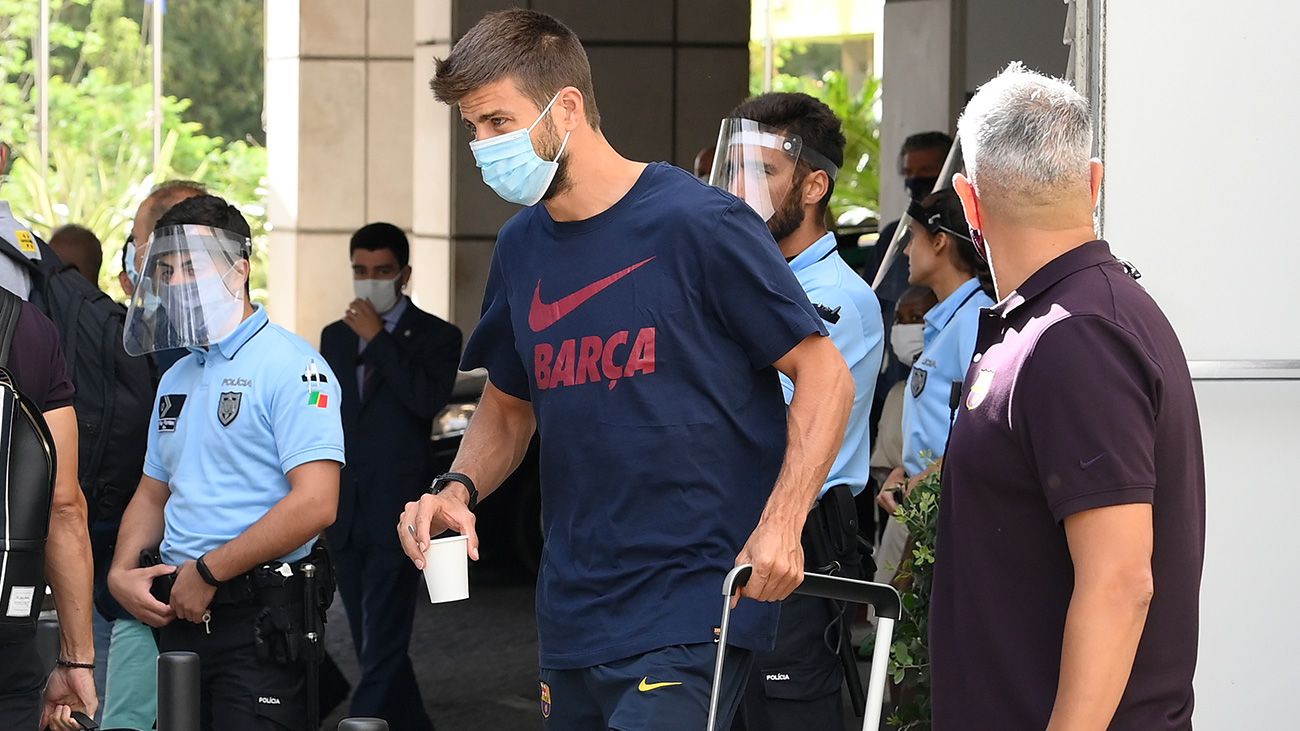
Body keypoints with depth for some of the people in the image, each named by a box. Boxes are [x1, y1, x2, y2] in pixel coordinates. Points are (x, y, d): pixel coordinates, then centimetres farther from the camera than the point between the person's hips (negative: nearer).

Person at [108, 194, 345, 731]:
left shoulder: (292, 366, -10)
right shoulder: (177, 378, 18)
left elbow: (315, 504, -19)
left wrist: (208, 571, -16)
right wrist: (122, 572, 4)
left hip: (259, 619, -8)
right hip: (179, 609, 8)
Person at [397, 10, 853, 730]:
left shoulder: (696, 224, -10)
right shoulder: (520, 249, 10)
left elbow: (823, 374, -7)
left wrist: (780, 522, -19)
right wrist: (458, 489, 1)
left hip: (689, 610, -7)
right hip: (572, 611, 7)